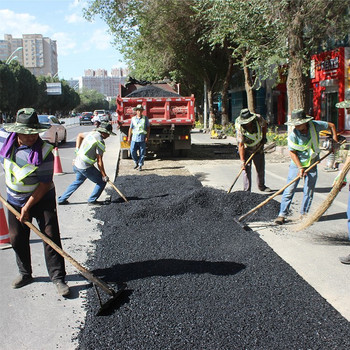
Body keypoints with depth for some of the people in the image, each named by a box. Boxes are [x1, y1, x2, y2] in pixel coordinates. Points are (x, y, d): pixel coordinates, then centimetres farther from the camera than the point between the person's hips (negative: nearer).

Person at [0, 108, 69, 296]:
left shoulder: (44, 151, -24)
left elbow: (45, 184, -21)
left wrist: (28, 206, -20)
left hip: (42, 199, -4)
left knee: (51, 236, -5)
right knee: (17, 238, 12)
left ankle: (58, 277, 4)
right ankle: (25, 273, 31)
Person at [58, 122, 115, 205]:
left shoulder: (92, 133, 8)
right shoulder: (100, 142, -16)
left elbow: (79, 135, 28)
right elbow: (99, 161, -16)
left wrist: (77, 150, 25)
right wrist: (104, 176, -10)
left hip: (76, 164, 9)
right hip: (85, 167, -9)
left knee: (78, 181, 29)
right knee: (102, 182, 4)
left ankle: (62, 199, 34)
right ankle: (92, 200, 11)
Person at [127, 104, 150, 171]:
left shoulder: (145, 118, 3)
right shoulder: (133, 118, 7)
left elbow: (148, 127, 6)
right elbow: (130, 128, 11)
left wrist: (147, 137, -2)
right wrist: (129, 137, 8)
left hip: (142, 138, -1)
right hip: (134, 138, 1)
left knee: (142, 152, 0)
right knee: (132, 151, -5)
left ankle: (140, 165, 11)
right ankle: (136, 163, 17)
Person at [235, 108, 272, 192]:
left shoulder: (258, 118, -22)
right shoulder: (240, 128, -30)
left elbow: (264, 125, 4)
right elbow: (241, 145, -28)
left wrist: (264, 137, -5)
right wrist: (242, 161, -29)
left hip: (258, 148, 4)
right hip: (246, 150, -4)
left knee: (261, 169, 14)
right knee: (246, 170, -12)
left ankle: (261, 186, 35)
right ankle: (246, 191, -5)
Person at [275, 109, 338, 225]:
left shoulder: (315, 125, -11)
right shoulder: (293, 135, -19)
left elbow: (331, 126, 6)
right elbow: (292, 153, -13)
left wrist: (335, 141, 3)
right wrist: (300, 168, -18)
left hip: (312, 164, 3)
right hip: (296, 164, -3)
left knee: (309, 191, 4)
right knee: (289, 190, -5)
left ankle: (304, 214, 16)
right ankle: (282, 214, 0)